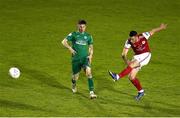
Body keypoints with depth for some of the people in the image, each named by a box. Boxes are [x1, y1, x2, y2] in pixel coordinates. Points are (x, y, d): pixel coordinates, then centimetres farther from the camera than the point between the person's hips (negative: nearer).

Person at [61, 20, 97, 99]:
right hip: (76, 59, -1)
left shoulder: (88, 36, 9)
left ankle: (91, 92, -28)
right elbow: (64, 42, -5)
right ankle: (73, 85, 46)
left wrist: (90, 55, 1)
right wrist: (70, 48, -21)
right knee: (75, 76, 6)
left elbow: (91, 47, 19)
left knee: (89, 72, -23)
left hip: (85, 58, 1)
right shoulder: (73, 34, 2)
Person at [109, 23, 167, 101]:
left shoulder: (143, 36, -19)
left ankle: (117, 77, -38)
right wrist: (125, 60, -38)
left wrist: (161, 28, 18)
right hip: (137, 57, 4)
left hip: (145, 55, -4)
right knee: (131, 77, -4)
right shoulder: (129, 42, -14)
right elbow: (124, 53, -17)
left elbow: (153, 31, 1)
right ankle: (141, 91, 16)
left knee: (132, 65, -31)